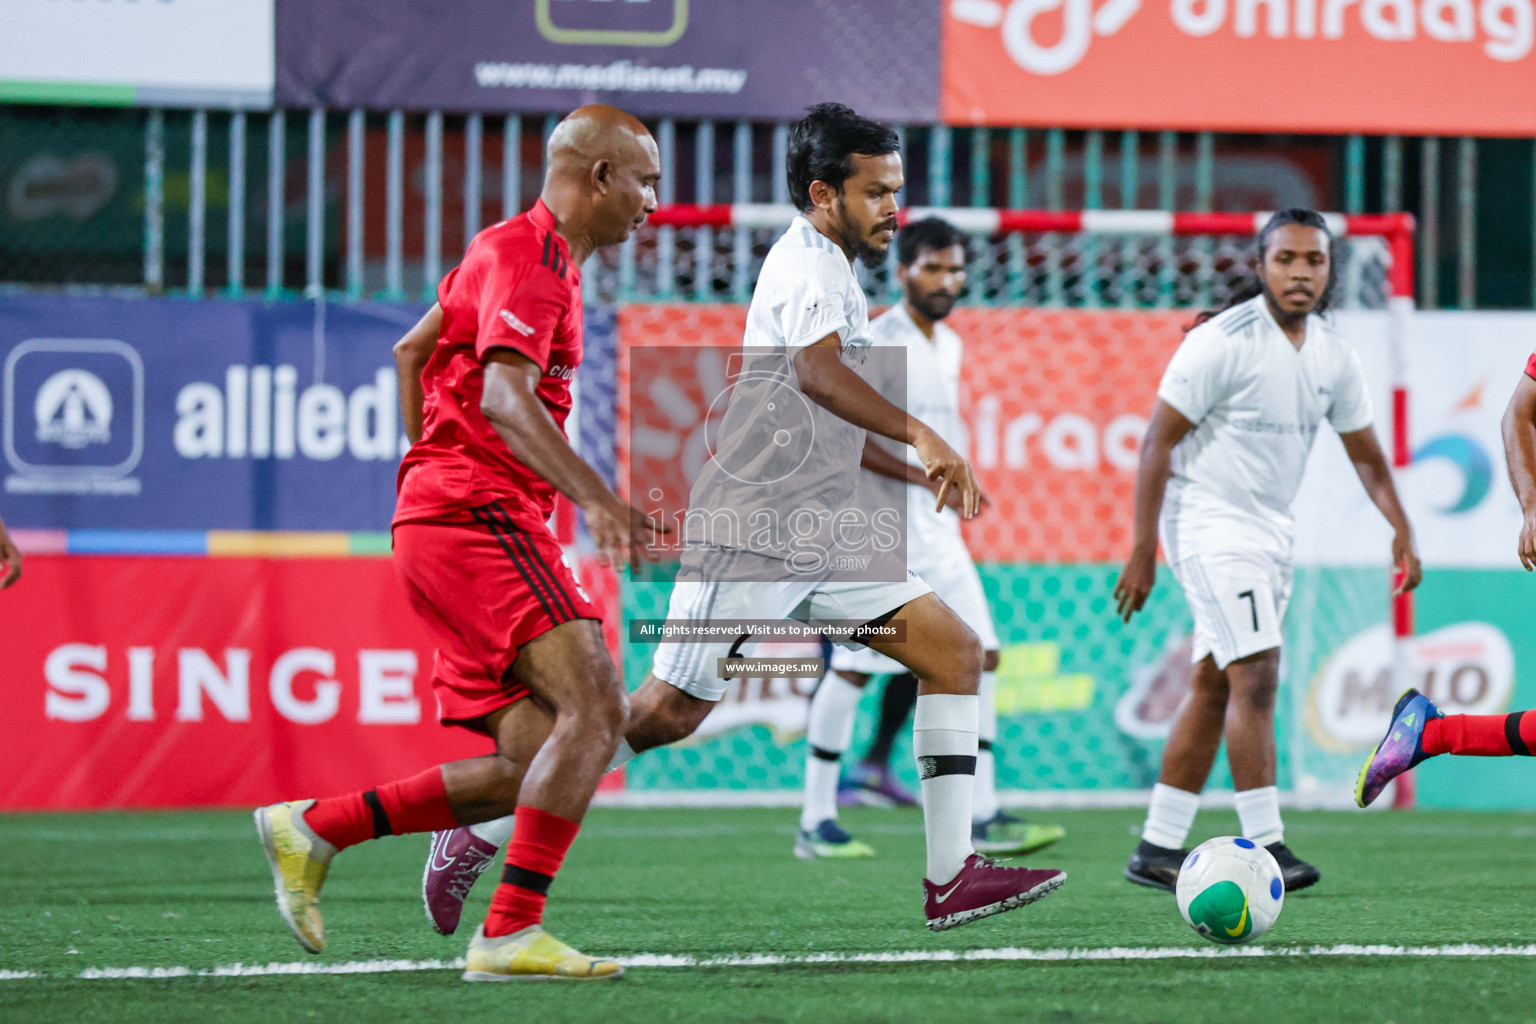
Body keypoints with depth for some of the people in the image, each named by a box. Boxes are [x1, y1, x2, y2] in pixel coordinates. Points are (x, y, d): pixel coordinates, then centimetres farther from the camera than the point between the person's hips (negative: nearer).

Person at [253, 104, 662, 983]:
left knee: (537, 766, 4)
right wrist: (597, 499, -34)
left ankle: (314, 828, 10)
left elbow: (413, 352, 33)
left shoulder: (519, 249, 22)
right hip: (478, 519, -10)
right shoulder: (532, 254, -10)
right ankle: (511, 933, -25)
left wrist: (436, 469, 36)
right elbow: (504, 395, -24)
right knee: (594, 704, -22)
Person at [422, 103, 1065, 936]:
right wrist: (920, 437, -47)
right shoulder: (808, 266, -13)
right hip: (748, 531, -9)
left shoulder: (830, 271, 18)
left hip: (820, 537, 9)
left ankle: (952, 878, -7)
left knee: (954, 651, -3)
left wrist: (912, 469, 28)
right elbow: (816, 370, -36)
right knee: (667, 713, -7)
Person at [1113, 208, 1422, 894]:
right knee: (1255, 675, -17)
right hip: (1209, 523, -7)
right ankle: (1264, 848, -18)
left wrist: (1401, 531, 4)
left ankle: (1156, 849, 13)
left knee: (1214, 691, 8)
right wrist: (1143, 551, -16)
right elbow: (1158, 443, -13)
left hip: (1271, 534, 7)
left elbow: (1364, 453, 16)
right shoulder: (1221, 343, -14)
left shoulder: (1333, 354, 6)